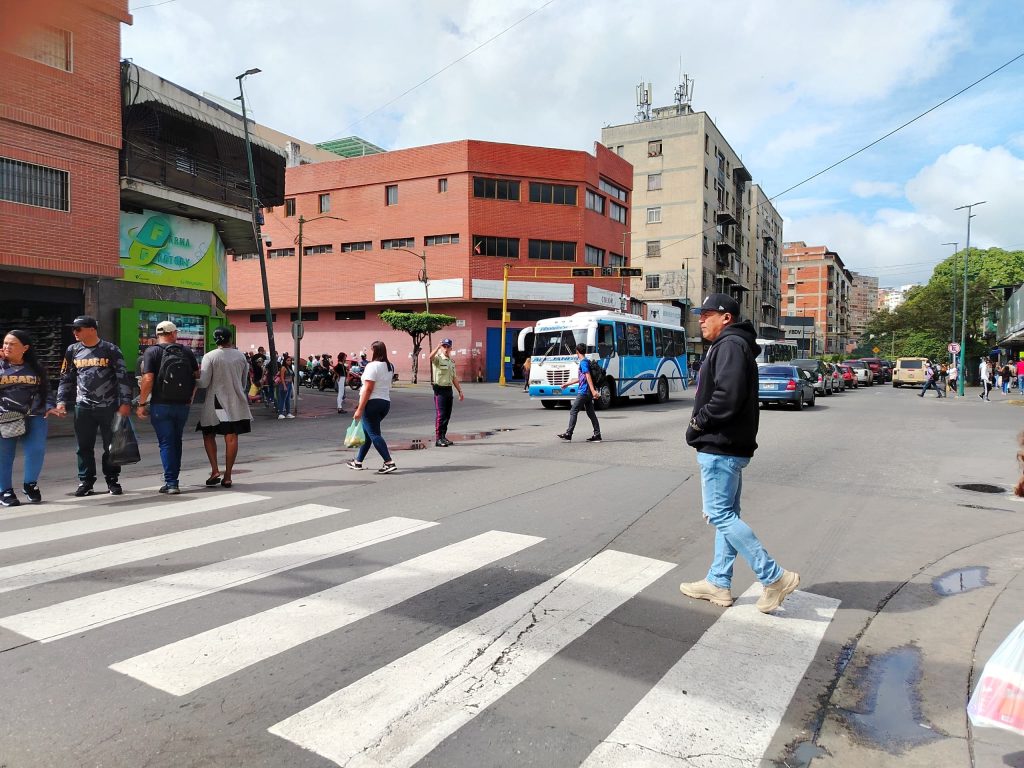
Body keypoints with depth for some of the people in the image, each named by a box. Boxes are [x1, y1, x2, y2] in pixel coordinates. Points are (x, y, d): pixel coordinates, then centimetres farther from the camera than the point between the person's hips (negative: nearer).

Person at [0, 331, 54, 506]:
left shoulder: (35, 368, 12)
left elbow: (45, 389, 20)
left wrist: (48, 407, 6)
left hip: (34, 417, 1)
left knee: (36, 450, -8)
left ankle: (30, 484, 15)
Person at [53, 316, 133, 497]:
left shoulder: (110, 350, -3)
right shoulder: (73, 351, 9)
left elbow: (123, 377, -4)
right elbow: (66, 378, 15)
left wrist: (125, 402, -10)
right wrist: (61, 401, 6)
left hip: (109, 407, -3)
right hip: (83, 407, 3)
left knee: (111, 446, 4)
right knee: (84, 447, 6)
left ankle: (112, 481, 15)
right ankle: (85, 481, 17)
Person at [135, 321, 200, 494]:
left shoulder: (152, 352, -5)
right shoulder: (186, 351, 5)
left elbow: (148, 379, -13)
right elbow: (197, 376, 7)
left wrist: (142, 404, -7)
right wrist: (190, 397, 22)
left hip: (161, 405, -3)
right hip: (183, 405, 3)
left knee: (166, 443, 1)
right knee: (176, 441, 16)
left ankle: (171, 483, -2)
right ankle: (173, 479, 23)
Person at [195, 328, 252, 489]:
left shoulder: (210, 356, -8)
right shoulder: (240, 356, 4)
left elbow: (204, 383, -11)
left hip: (215, 402, -2)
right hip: (236, 402, 3)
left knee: (209, 435, 12)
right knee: (232, 438, 3)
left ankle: (215, 470, -1)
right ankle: (227, 476, 6)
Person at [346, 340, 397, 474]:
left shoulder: (372, 366, -14)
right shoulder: (389, 367, 12)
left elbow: (368, 389, -18)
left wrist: (360, 409, -17)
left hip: (372, 403, -9)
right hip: (385, 402, 9)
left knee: (374, 434, -6)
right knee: (367, 432, 18)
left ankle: (389, 463, -14)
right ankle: (358, 461, 27)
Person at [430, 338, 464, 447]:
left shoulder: (451, 361, 16)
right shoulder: (438, 358, -6)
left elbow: (454, 378, 21)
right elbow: (431, 357, -32)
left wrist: (460, 391, 19)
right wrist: (438, 346, -41)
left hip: (449, 389, 7)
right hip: (440, 390, -7)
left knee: (447, 415, 11)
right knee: (440, 414, -8)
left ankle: (443, 437, 20)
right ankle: (438, 439, -4)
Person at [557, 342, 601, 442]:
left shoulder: (583, 362, -10)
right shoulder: (586, 361, 19)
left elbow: (588, 377, -21)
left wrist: (593, 390, -29)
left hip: (584, 392, -9)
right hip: (587, 393, 9)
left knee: (573, 411, -6)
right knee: (591, 413, 8)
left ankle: (568, 434, -6)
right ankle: (597, 435, 7)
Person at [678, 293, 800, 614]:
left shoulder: (730, 345, -13)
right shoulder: (728, 346, 20)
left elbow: (728, 398, -25)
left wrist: (698, 424, -13)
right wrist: (701, 426, 6)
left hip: (720, 447, -11)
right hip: (729, 446, 11)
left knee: (720, 514, -7)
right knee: (727, 514, 12)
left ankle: (774, 577, -2)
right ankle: (718, 583, 21)